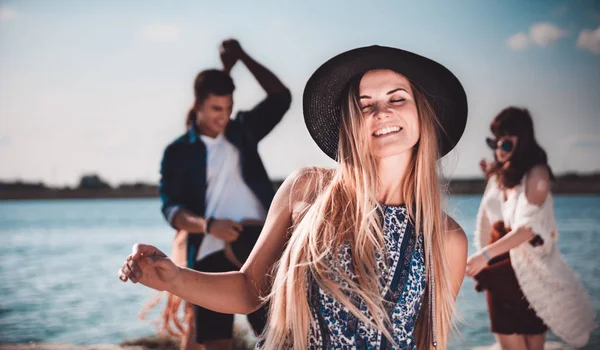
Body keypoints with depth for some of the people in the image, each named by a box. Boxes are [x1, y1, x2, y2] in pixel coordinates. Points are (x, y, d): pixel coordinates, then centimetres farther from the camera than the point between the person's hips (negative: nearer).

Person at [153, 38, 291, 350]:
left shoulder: (242, 131, 11)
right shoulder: (178, 152, 4)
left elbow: (281, 97, 4)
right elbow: (171, 208, -5)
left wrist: (243, 58, -1)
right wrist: (208, 225, -23)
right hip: (212, 256, -2)